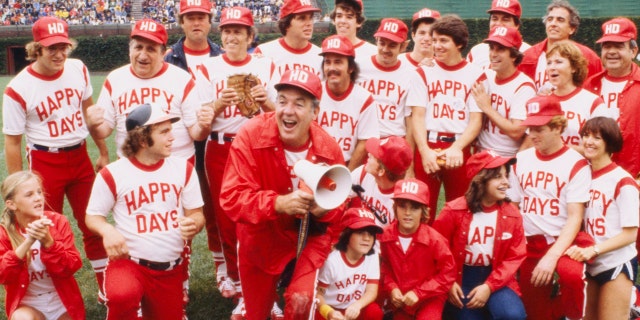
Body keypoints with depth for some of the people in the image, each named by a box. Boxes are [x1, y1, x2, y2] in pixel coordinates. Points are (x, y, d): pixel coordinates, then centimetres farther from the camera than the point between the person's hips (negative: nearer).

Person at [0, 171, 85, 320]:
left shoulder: (58, 222, -8)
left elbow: (72, 266, -14)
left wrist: (48, 243, -31)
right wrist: (27, 242, -33)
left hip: (62, 301, 2)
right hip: (27, 304, -1)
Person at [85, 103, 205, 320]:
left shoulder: (183, 168, 0)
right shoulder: (113, 174, -9)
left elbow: (196, 213, 5)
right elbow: (93, 216, 1)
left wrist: (194, 224, -20)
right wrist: (107, 231, -22)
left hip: (171, 269, 4)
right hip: (129, 262, -4)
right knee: (121, 297, -36)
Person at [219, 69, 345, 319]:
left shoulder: (329, 148, -16)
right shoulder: (251, 136, -23)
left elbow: (338, 207, -5)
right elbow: (231, 198, -26)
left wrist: (323, 208, -29)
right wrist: (278, 203, -41)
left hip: (310, 236, 0)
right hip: (260, 238, 0)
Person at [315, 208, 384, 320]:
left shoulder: (372, 257, -9)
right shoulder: (332, 260, -22)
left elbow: (372, 291, -11)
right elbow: (317, 293, -13)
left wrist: (357, 305, -33)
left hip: (354, 310, 3)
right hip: (330, 310, -3)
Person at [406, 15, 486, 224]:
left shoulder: (476, 76, 3)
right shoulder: (423, 73, 8)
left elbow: (476, 121, 0)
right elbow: (417, 116, 1)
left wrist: (456, 148, -16)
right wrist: (425, 151, -13)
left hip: (460, 151, -1)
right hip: (427, 148, 1)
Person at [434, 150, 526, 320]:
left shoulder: (512, 214, -4)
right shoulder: (454, 211, -10)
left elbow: (515, 257, -4)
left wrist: (489, 286, -15)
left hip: (494, 278, 1)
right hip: (460, 278, -1)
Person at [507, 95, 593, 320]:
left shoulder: (576, 164, -7)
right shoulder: (521, 160, 8)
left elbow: (575, 217, -13)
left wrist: (551, 257, -24)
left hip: (564, 241, -4)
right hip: (529, 243, 4)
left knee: (570, 273, -36)